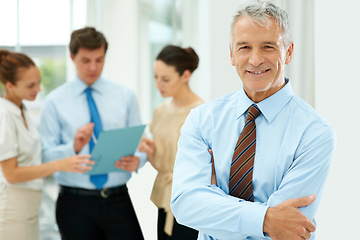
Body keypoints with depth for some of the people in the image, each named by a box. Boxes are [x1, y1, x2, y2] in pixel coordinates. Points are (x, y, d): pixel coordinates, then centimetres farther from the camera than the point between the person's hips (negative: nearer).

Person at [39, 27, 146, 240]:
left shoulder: (125, 96, 10)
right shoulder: (55, 101, 3)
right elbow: (46, 155, -4)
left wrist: (136, 160, -16)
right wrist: (74, 147, -23)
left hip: (118, 199, 1)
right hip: (75, 203, -1)